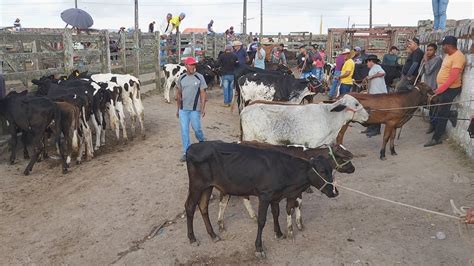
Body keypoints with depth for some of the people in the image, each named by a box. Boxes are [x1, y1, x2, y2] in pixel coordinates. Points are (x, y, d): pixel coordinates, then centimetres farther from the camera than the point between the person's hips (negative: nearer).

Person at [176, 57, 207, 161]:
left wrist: (203, 108, -11)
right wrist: (178, 108, 12)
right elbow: (178, 94, 11)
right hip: (183, 109, 3)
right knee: (184, 130, 3)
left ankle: (202, 142, 37)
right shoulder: (181, 78, 4)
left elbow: (203, 93, -5)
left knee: (196, 128, 5)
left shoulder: (199, 77, -5)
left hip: (195, 109, -3)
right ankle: (186, 152, 13)